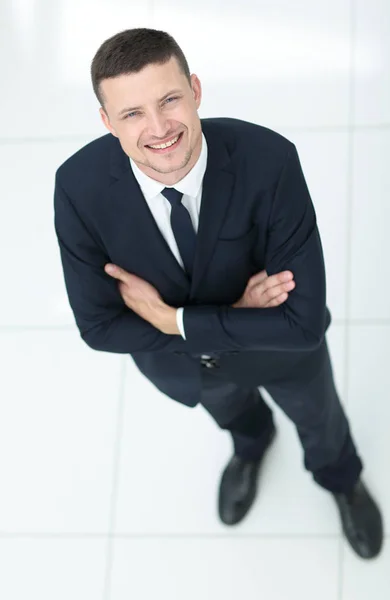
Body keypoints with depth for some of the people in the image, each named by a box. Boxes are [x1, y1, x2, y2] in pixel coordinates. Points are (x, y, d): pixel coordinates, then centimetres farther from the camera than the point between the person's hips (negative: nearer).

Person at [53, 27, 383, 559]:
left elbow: (304, 322, -37)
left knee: (317, 416, 30)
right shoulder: (80, 188, -35)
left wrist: (175, 320, -35)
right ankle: (251, 445, 73)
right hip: (177, 356, 2)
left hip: (281, 345, -1)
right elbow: (99, 326, -24)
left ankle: (340, 477, 67)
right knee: (230, 412, 36)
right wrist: (232, 316, -30)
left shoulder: (270, 162, -41)